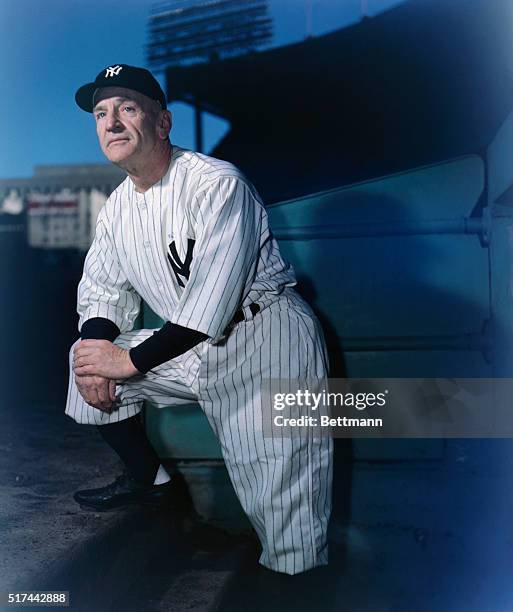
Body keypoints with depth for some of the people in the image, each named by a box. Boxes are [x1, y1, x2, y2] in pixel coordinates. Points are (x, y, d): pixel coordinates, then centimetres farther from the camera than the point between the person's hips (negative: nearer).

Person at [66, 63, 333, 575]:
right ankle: (146, 477, 22)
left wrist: (132, 360, -20)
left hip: (268, 340, -8)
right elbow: (102, 289, 14)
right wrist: (95, 344, -8)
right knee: (86, 359, 7)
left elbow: (212, 301, -23)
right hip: (192, 348, 8)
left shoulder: (215, 183, -16)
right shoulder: (118, 206, 10)